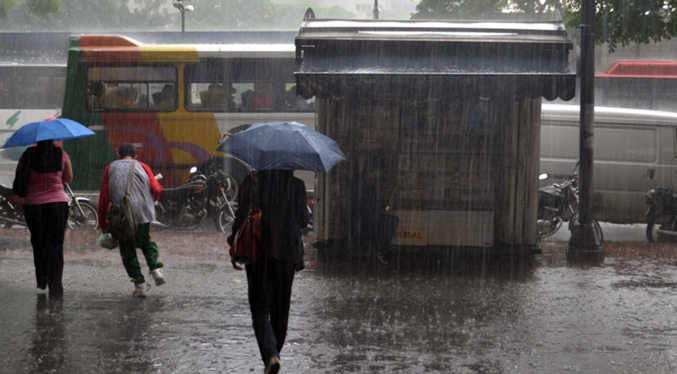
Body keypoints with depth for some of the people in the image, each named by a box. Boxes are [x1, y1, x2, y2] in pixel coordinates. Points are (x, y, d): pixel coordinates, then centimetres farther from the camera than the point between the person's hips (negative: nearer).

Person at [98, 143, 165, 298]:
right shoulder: (142, 167, 12)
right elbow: (156, 189, 0)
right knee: (146, 241, 23)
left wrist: (102, 222, 11)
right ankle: (155, 268, 1)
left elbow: (104, 197, 7)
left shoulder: (111, 168, 12)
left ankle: (139, 284, 2)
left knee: (128, 250, 8)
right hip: (144, 213, 1)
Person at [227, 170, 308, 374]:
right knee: (280, 307, 16)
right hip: (287, 252, 2)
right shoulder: (297, 185, -3)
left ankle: (270, 355, -22)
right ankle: (273, 354, 25)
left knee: (260, 308, -1)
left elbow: (242, 217, -6)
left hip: (258, 252, -2)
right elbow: (303, 221, 2)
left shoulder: (251, 182, -6)